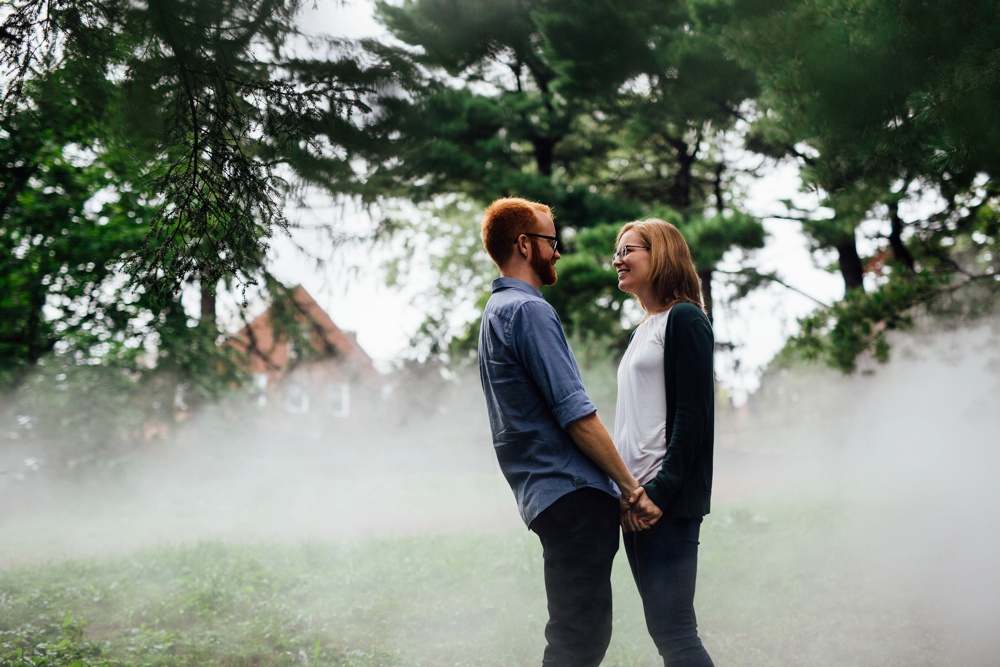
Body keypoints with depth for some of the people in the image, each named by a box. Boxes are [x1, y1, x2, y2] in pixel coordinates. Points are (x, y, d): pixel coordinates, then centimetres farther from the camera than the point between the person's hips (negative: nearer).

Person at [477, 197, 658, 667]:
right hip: (572, 492, -10)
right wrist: (630, 485, -10)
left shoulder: (497, 311, 22)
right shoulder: (528, 310, -11)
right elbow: (575, 414, -16)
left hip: (547, 496, 10)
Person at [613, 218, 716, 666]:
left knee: (673, 630, -13)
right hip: (636, 498, 9)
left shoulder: (684, 320, -5)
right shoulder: (641, 331, 21)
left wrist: (660, 490, -20)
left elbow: (693, 415, -14)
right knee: (664, 629, 9)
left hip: (669, 500, -9)